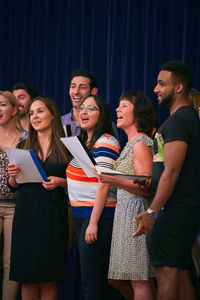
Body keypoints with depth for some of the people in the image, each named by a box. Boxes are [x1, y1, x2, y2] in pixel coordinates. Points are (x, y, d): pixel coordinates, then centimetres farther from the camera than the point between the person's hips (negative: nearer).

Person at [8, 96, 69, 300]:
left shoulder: (65, 147, 3)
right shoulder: (23, 147, 11)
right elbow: (14, 185, 15)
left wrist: (59, 182, -13)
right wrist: (13, 175, -6)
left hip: (53, 214, -2)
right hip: (26, 212, 2)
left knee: (49, 279, -1)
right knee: (27, 278, 2)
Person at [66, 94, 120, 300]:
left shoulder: (105, 142, -11)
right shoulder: (85, 142, 18)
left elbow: (104, 184, -18)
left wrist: (93, 223, -21)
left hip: (98, 216, -10)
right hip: (80, 216, 10)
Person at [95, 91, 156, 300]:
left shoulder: (141, 144, -12)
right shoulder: (131, 143, 18)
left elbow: (146, 189, -18)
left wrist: (115, 181, -27)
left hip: (136, 213, -10)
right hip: (124, 213, 10)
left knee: (138, 280, -8)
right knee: (116, 278, 12)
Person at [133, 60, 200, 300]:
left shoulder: (177, 121, -13)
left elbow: (172, 172, -21)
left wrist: (153, 211, -24)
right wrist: (147, 181, 22)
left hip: (174, 207, -10)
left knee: (166, 272, -11)